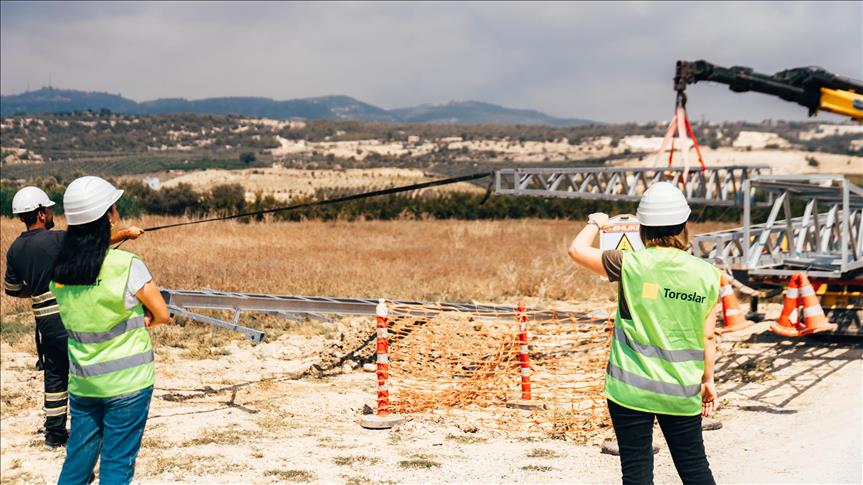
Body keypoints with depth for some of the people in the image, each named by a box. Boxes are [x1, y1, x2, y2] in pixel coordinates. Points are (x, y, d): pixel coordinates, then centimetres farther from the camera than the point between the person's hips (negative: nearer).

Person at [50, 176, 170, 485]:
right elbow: (162, 315, -7)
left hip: (81, 381, 5)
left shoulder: (59, 268, 0)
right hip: (127, 381, -5)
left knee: (77, 460, 15)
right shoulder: (127, 266, -17)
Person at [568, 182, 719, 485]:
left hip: (631, 389, -2)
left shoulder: (631, 266, -11)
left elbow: (577, 250, 2)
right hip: (681, 392, 2)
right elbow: (707, 337, 2)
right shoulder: (706, 274, -4)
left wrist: (595, 223, 22)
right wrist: (708, 379, 16)